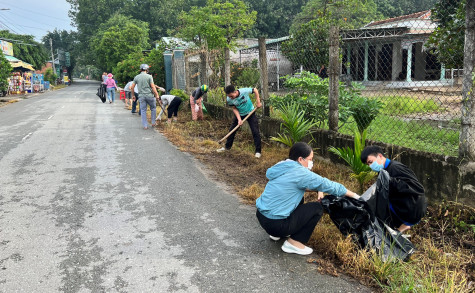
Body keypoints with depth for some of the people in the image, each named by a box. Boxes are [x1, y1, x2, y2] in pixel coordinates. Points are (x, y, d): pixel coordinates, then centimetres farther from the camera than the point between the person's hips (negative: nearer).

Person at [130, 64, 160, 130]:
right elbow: (153, 86, -10)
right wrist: (156, 95, -3)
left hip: (141, 96, 3)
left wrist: (133, 95, 20)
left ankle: (145, 125, 7)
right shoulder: (149, 76, -5)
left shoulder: (136, 77, 5)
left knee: (143, 111, 7)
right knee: (153, 108, 17)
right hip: (149, 95, -2)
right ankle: (153, 122, 17)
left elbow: (132, 87, 7)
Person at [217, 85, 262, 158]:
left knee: (255, 131, -8)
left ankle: (258, 151, 1)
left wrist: (258, 102, -15)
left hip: (250, 113, -3)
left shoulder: (244, 91, -32)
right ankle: (227, 147, 27)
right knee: (232, 130, 7)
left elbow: (255, 90, -14)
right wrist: (239, 119, -22)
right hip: (239, 114, 3)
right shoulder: (229, 99, -23)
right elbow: (234, 109, -11)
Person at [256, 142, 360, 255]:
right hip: (275, 224, -8)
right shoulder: (299, 173, -16)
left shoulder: (283, 166, 8)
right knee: (318, 208, 1)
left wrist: (319, 190, 5)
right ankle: (294, 243, 3)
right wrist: (354, 195, 2)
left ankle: (276, 233, 24)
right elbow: (327, 185, -9)